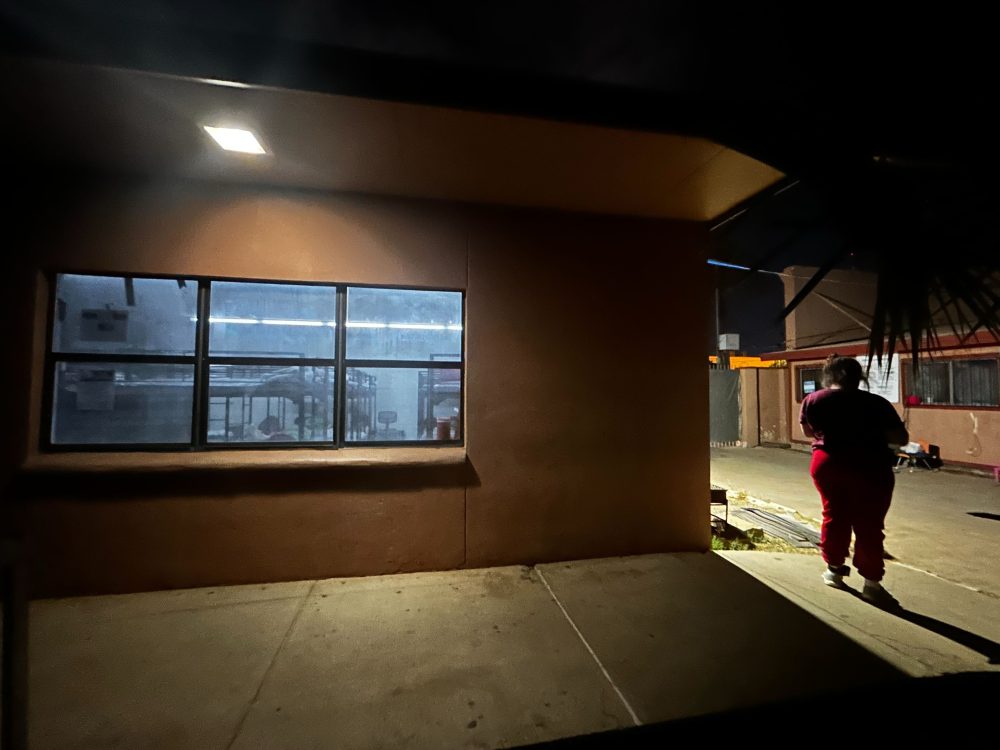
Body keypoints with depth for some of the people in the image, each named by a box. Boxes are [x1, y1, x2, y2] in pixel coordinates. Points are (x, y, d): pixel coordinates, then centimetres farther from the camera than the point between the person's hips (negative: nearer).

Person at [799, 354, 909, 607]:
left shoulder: (812, 400, -1)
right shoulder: (876, 403, -8)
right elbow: (901, 439, -3)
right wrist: (872, 433, 13)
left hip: (827, 464, 3)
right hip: (869, 468, -2)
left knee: (834, 515, 18)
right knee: (869, 524, 7)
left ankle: (834, 568, 29)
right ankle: (872, 583, 12)